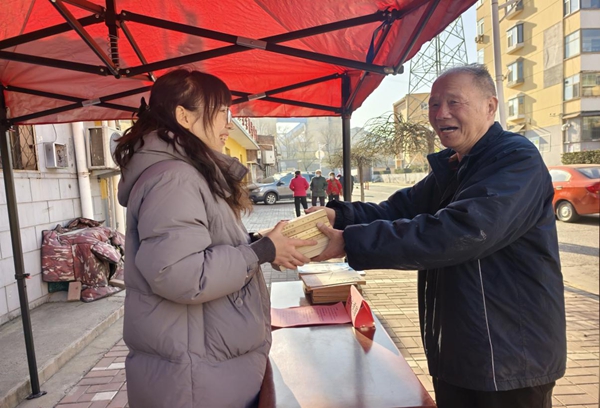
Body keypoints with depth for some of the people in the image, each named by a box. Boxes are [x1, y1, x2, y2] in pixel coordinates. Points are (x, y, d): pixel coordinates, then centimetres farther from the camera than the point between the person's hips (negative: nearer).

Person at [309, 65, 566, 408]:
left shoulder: (517, 160, -19)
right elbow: (399, 209, 1)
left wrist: (350, 242, -34)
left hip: (512, 359, -7)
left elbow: (459, 232, -33)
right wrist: (339, 215, -18)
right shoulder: (450, 168, 9)